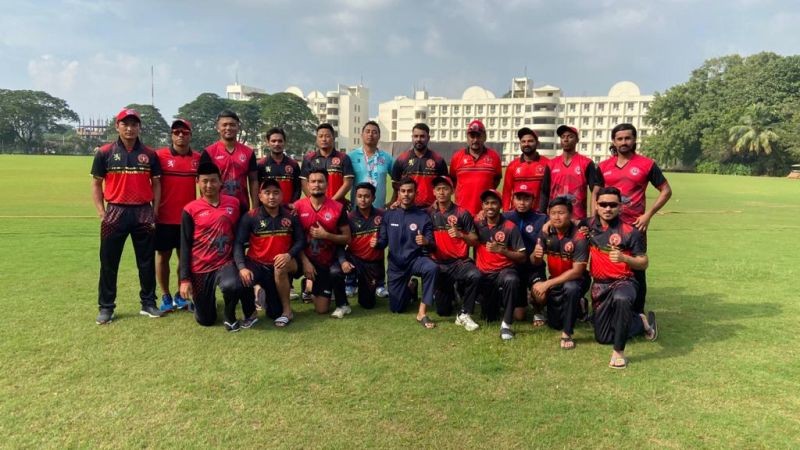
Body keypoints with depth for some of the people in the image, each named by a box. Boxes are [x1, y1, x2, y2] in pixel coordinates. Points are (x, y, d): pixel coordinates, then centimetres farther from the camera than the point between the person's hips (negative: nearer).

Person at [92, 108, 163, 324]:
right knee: (109, 262, 5)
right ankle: (106, 307, 16)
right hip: (115, 212, -1)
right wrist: (102, 213, -4)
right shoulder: (105, 153, 1)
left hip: (143, 212, 1)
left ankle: (148, 303, 20)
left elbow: (156, 184, 9)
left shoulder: (149, 155, 5)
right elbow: (96, 183, 4)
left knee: (147, 261, 9)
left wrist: (155, 212, 2)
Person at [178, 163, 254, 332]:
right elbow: (185, 246, -3)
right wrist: (185, 279, -7)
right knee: (206, 320, 7)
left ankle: (230, 316, -3)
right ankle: (206, 301, 43)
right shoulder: (190, 210, -5)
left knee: (233, 286, -36)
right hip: (200, 268, 0)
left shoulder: (234, 203, 0)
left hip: (225, 263, 0)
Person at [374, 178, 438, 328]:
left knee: (431, 267, -39)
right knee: (396, 309, 5)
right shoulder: (389, 215, 0)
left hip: (416, 259, -2)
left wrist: (426, 242, -34)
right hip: (396, 263, 2)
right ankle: (409, 289, 40)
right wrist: (376, 243, -22)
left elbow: (432, 246, -11)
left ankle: (422, 312, -27)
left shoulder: (423, 216, -7)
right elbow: (383, 241, 1)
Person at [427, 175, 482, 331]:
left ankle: (464, 314, -17)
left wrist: (460, 235, -20)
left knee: (475, 275, -37)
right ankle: (450, 290, 38)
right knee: (443, 311, 4)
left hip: (460, 261, -1)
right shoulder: (429, 213, 3)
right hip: (439, 263, 2)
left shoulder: (462, 213, -3)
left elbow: (475, 241, -4)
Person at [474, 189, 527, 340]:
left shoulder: (510, 227, -7)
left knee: (511, 280, -40)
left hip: (504, 270, -3)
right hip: (483, 273, 3)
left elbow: (522, 257, -9)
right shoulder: (478, 224, 2)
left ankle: (506, 324, -27)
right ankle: (494, 299, 39)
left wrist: (501, 250, -22)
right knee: (489, 317, 4)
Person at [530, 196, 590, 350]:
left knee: (571, 288, -40)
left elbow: (577, 271, -26)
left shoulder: (578, 237, -23)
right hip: (555, 280, 5)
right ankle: (575, 308, 34)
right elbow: (535, 262, -5)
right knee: (554, 324, 0)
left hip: (576, 280, -5)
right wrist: (536, 255, -31)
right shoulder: (546, 233, -8)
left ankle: (567, 334, -21)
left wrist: (547, 284, -30)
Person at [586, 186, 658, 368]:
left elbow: (643, 263, -7)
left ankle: (619, 351, -29)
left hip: (623, 282, -5)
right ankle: (642, 321, 33)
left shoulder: (630, 231, -11)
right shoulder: (590, 224, 1)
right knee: (602, 337, 10)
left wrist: (624, 258, -26)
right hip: (599, 285, 5)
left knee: (621, 299, -44)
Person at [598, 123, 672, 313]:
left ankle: (637, 314, 14)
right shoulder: (604, 166, 7)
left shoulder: (647, 164, -2)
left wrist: (648, 215, -8)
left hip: (635, 226, -3)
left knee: (636, 271, 4)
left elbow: (666, 191, 1)